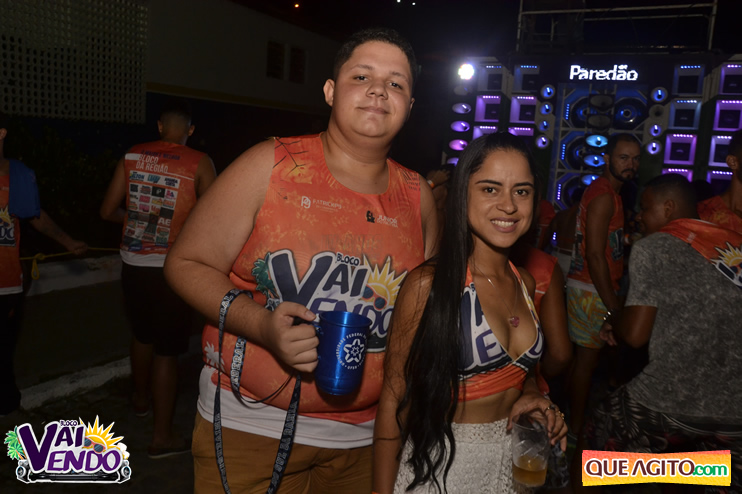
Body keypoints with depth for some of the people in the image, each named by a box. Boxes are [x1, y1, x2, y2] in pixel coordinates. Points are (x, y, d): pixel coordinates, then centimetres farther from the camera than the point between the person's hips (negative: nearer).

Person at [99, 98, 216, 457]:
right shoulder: (199, 164, -7)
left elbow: (108, 211, 5)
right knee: (167, 350, 3)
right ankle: (162, 436, 11)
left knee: (142, 334, 25)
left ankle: (141, 398, 47)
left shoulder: (131, 156, 3)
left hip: (133, 263, 5)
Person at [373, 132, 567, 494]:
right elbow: (394, 399, -17)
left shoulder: (524, 283, -1)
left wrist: (532, 396, -5)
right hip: (441, 463, -6)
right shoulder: (428, 284, -21)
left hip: (510, 460, 6)